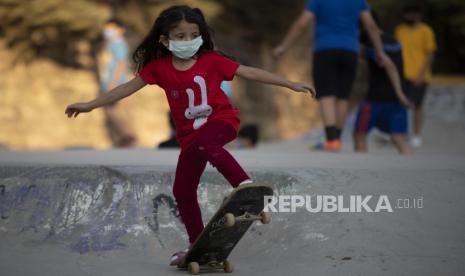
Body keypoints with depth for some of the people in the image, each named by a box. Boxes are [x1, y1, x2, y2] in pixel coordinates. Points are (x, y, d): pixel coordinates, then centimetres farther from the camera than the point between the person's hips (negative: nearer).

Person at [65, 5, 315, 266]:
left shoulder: (211, 60, -10)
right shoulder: (159, 67, -3)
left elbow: (251, 72, -10)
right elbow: (128, 87, 1)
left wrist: (292, 84, -12)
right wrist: (91, 105, -2)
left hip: (221, 120, -5)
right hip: (190, 135, 5)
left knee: (205, 142, -39)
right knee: (182, 191, 6)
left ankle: (245, 184, -34)